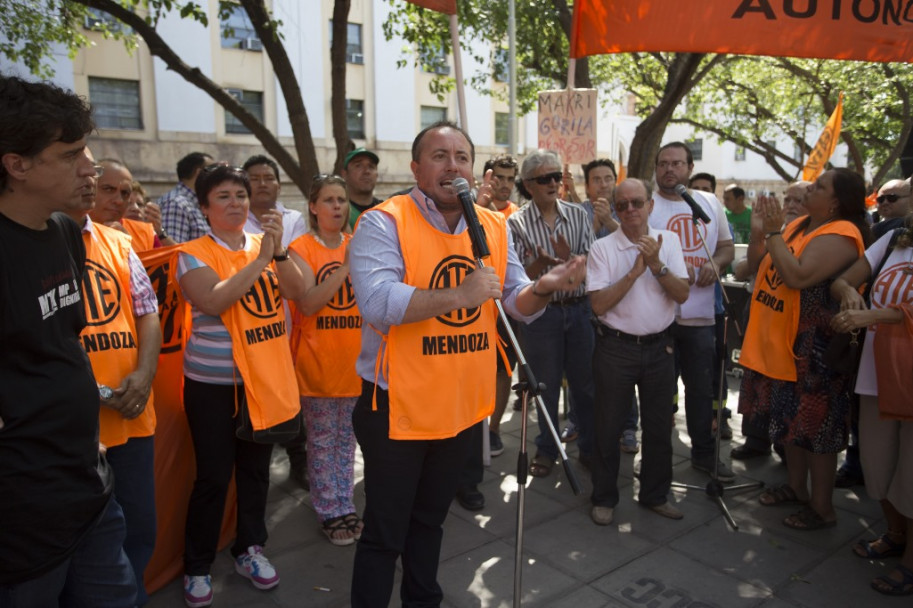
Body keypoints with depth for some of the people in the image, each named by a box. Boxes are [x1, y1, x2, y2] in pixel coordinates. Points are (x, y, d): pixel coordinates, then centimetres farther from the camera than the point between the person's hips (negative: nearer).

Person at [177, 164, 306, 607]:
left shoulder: (265, 245, 5)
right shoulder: (194, 253, -7)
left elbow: (296, 292, -7)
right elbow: (213, 301, -23)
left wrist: (279, 250, -21)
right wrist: (259, 260, -24)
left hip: (266, 376, 4)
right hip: (214, 381, -4)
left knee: (256, 468, 15)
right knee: (213, 475, 3)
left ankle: (249, 549, 33)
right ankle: (197, 567, 22)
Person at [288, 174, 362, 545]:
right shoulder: (302, 248, -6)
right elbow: (308, 304, -18)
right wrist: (345, 267, -24)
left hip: (354, 357, 4)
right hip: (317, 358, -4)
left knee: (346, 439, 15)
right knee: (322, 440, 8)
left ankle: (344, 506, 29)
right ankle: (329, 511, 22)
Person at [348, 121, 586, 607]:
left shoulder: (495, 227, 4)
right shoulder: (383, 224, -13)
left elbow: (517, 303, 4)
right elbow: (377, 301, -28)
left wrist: (543, 287, -17)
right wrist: (457, 295, -32)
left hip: (462, 405, 5)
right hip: (396, 406, -5)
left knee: (431, 519, 25)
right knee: (384, 533, 10)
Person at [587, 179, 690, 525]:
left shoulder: (669, 241, 3)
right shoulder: (603, 248, -8)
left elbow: (682, 294, -5)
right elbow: (598, 304, -16)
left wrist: (657, 265, -19)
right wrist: (635, 271, -21)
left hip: (659, 346, 3)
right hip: (616, 347, -3)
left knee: (659, 426, 14)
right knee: (608, 427, 7)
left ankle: (655, 494, 33)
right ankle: (604, 498, 25)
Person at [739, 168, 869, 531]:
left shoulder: (840, 235, -17)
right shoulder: (797, 226, 10)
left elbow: (798, 276, -30)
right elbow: (758, 266, 12)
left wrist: (773, 233, -24)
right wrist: (758, 232, -2)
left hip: (813, 349, -9)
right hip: (778, 342, 9)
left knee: (815, 426, 3)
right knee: (790, 419, 20)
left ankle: (822, 508, 18)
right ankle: (796, 488, 36)